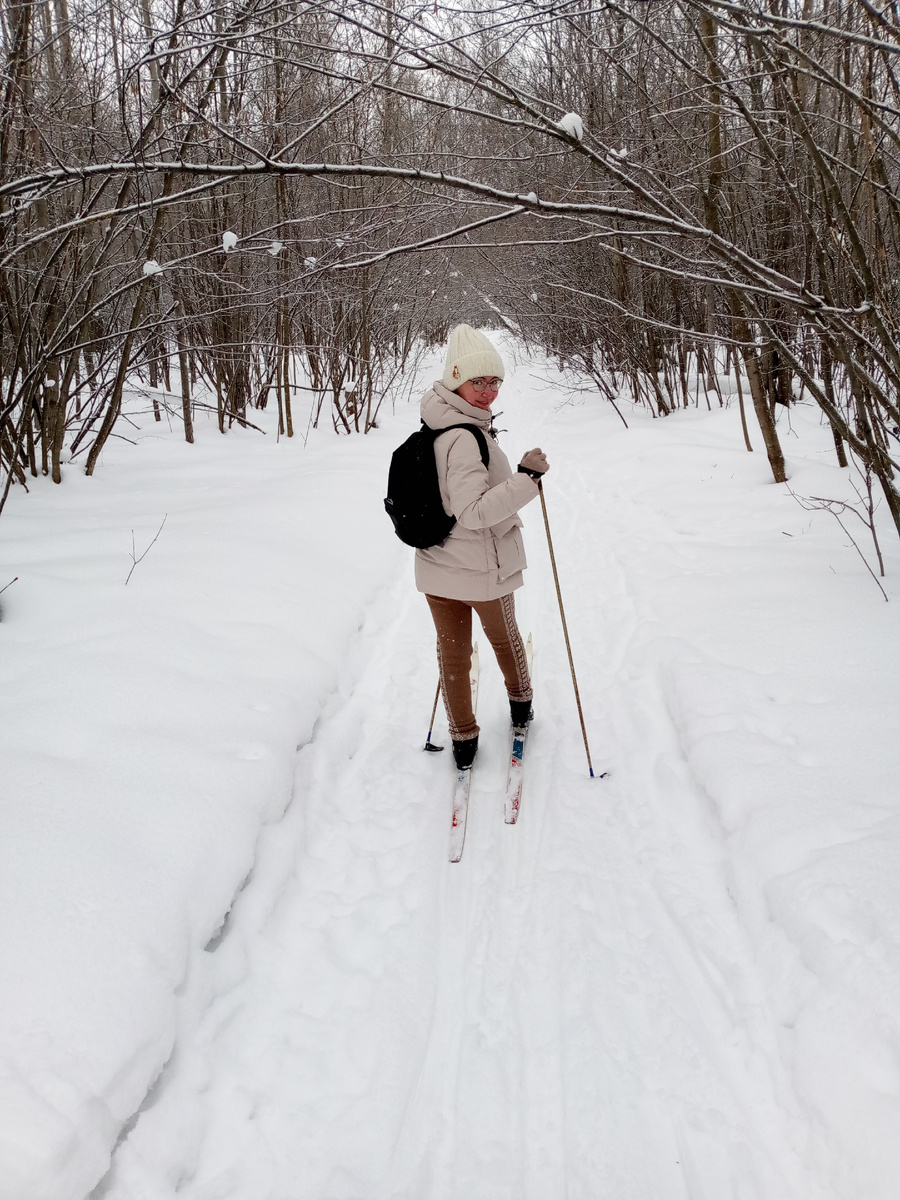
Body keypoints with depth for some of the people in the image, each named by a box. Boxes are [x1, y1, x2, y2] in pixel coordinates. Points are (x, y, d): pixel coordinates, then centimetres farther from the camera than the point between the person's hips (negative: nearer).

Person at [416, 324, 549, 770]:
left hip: (435, 567, 6)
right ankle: (520, 704, 45)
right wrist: (526, 478, -31)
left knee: (452, 651, 14)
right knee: (504, 636, 21)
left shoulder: (434, 427, 1)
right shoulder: (466, 438, -27)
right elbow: (473, 511, -30)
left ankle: (463, 738, 25)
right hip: (482, 568, -6)